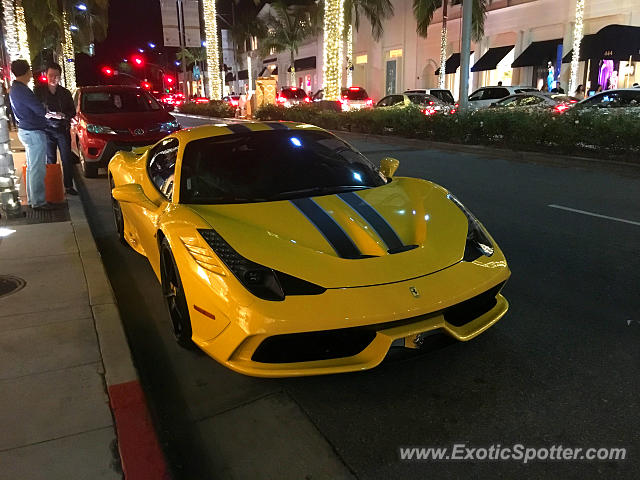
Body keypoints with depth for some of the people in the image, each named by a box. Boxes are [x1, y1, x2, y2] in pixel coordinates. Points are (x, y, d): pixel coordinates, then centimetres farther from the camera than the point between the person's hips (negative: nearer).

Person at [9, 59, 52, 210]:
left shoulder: (14, 89, 13)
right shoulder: (23, 90, -19)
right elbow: (41, 111, -19)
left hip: (25, 130, 11)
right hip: (34, 133, -11)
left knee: (32, 167, 17)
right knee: (37, 169, -6)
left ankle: (32, 198, 25)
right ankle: (38, 202, -1)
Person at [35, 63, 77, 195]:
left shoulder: (65, 93, 8)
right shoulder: (39, 91, 3)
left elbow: (73, 112, 9)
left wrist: (63, 115, -10)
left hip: (63, 129, 1)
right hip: (47, 130, -1)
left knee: (67, 159, 0)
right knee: (50, 160, 3)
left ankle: (69, 186, 6)